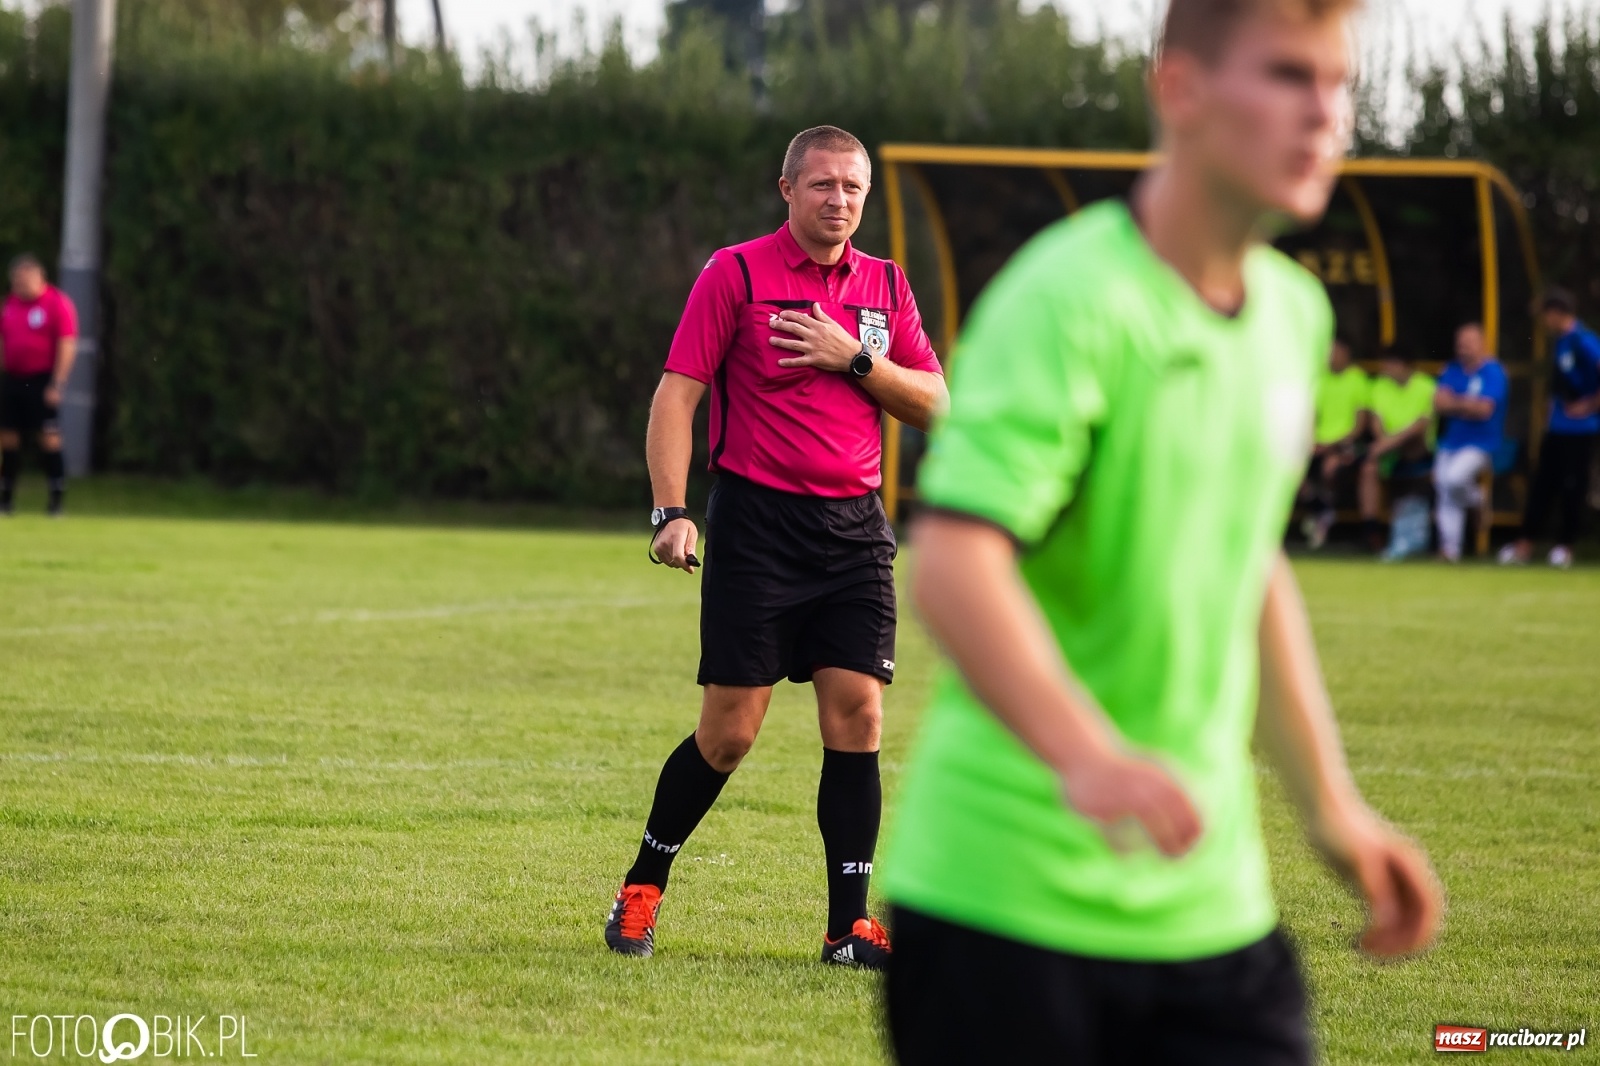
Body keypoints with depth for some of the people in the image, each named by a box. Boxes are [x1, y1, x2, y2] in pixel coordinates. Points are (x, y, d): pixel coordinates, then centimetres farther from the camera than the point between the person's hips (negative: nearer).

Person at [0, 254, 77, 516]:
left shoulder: (57, 303, -6)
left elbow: (67, 346, -10)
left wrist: (57, 384, -14)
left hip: (42, 382, -6)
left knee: (48, 437, -9)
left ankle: (57, 497, -5)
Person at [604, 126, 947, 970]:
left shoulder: (884, 286, 12)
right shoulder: (736, 274, -2)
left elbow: (932, 403, 9)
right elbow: (677, 392, -5)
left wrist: (854, 358, -7)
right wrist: (671, 512, -15)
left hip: (854, 526, 4)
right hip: (756, 521, -4)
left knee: (857, 715, -5)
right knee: (729, 732, -4)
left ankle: (849, 925, 0)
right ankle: (642, 889, 16)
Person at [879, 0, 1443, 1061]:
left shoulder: (1295, 314, 11)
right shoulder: (1069, 299, -15)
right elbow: (952, 558, -28)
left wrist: (1331, 803, 23)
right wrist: (1086, 756, -43)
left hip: (1210, 899, 7)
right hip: (1006, 889, -7)